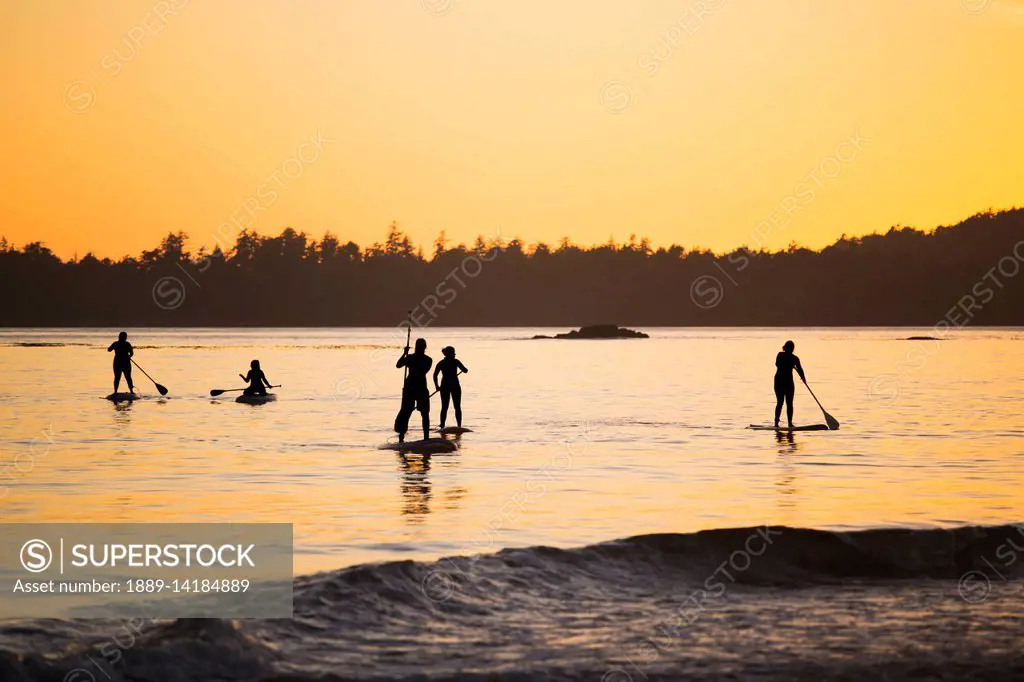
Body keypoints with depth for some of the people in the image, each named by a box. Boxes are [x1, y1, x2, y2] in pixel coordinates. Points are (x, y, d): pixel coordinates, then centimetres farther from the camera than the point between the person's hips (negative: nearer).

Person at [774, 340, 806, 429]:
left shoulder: (779, 355, 3)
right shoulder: (794, 358, -7)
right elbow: (800, 369, -6)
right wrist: (803, 378, 12)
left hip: (778, 381, 3)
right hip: (788, 382, -3)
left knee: (779, 402, 11)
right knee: (789, 403, 4)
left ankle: (776, 423, 4)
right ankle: (790, 423, 0)